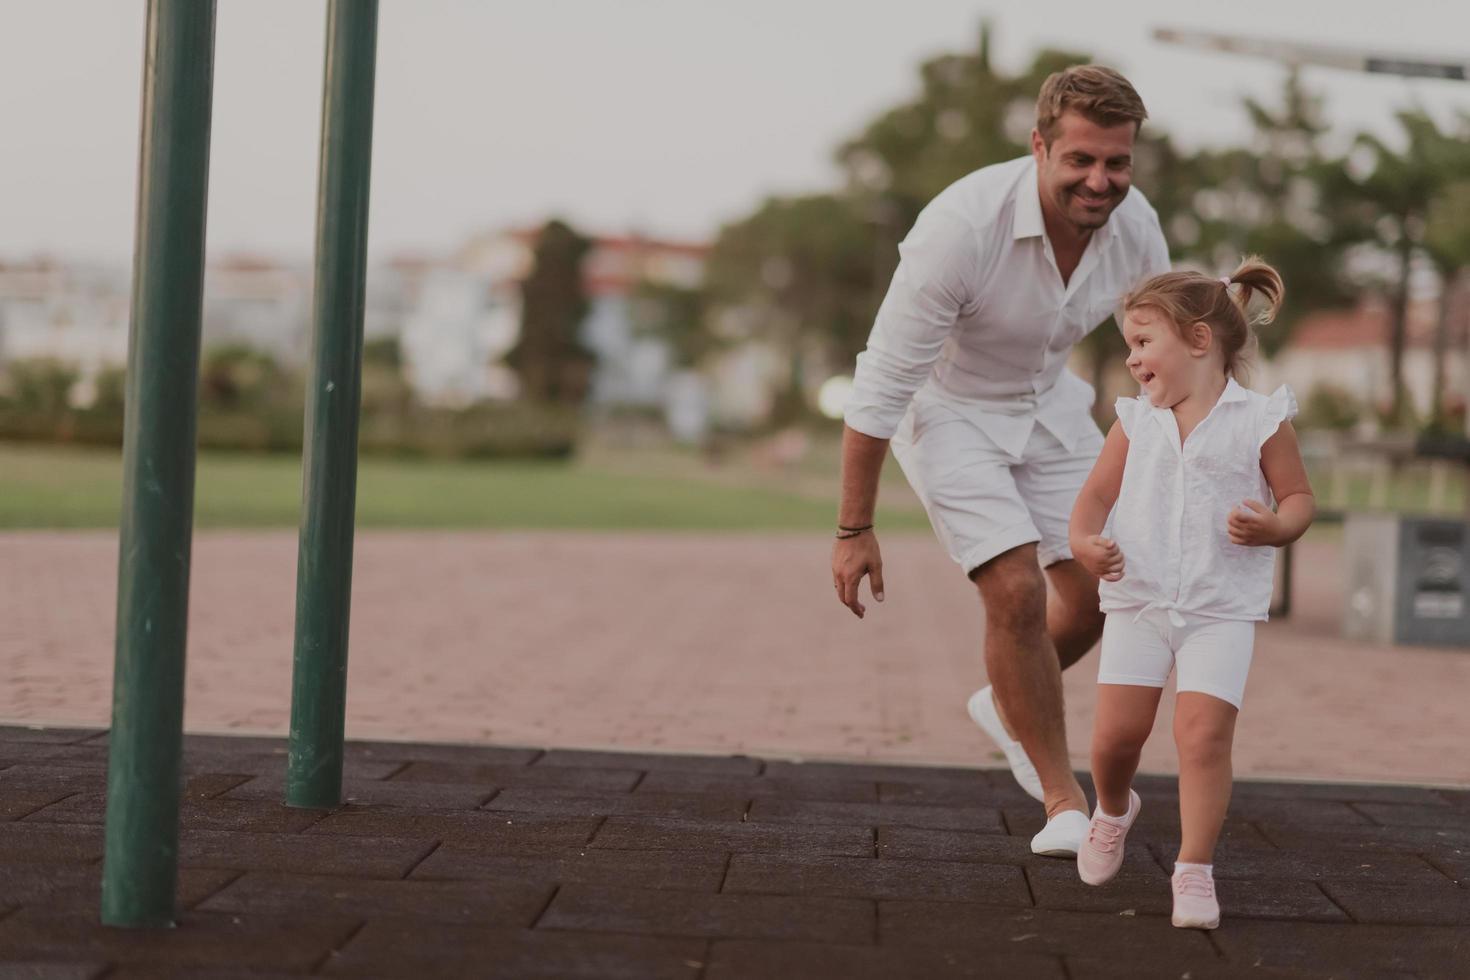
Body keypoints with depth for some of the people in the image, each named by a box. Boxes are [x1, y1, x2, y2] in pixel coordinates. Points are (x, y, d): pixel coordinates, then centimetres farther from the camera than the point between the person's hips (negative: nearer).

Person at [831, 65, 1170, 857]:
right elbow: (881, 384, -26)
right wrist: (854, 529, -22)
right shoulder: (962, 227, -34)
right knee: (1016, 590, -17)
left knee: (1101, 589, 1)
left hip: (1047, 403, 6)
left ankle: (1007, 705, 31)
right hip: (945, 406, -5)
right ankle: (1063, 800, -2)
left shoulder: (1136, 229, -17)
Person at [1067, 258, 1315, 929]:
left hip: (1222, 609, -3)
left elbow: (1299, 498, 2)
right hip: (1138, 601, 3)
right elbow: (1097, 494, 9)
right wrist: (1084, 540, -12)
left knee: (1204, 734, -14)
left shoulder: (1261, 421, -2)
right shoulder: (1135, 423, 8)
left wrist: (1274, 527, -20)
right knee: (1115, 732, 1)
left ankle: (1195, 869, -2)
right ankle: (1113, 811, 34)